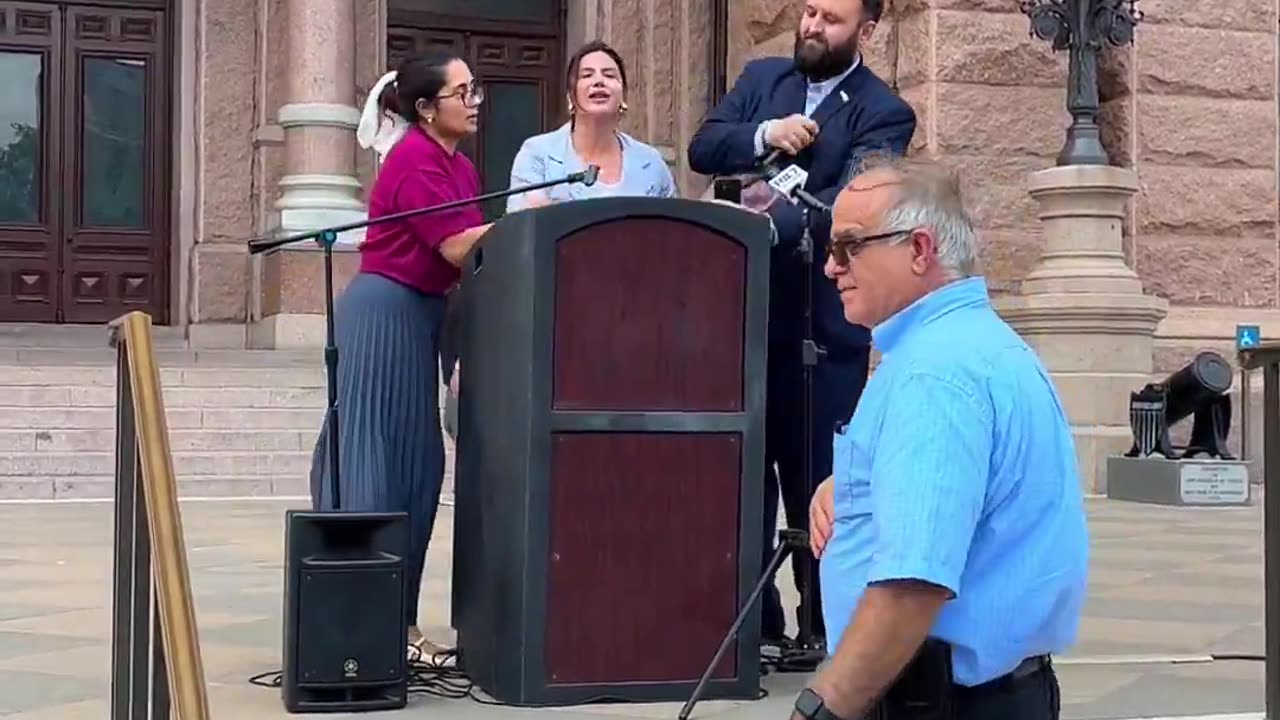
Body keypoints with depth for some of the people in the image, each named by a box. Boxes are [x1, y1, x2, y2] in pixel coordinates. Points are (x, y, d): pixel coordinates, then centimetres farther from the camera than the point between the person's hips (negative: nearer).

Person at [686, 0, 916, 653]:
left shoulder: (883, 114, -6)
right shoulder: (761, 78, 11)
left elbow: (849, 201, -20)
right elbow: (702, 149, 4)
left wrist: (767, 221, -32)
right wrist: (763, 137, -13)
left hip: (822, 320, -5)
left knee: (819, 477, 2)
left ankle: (827, 625, 13)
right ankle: (751, 618, 19)